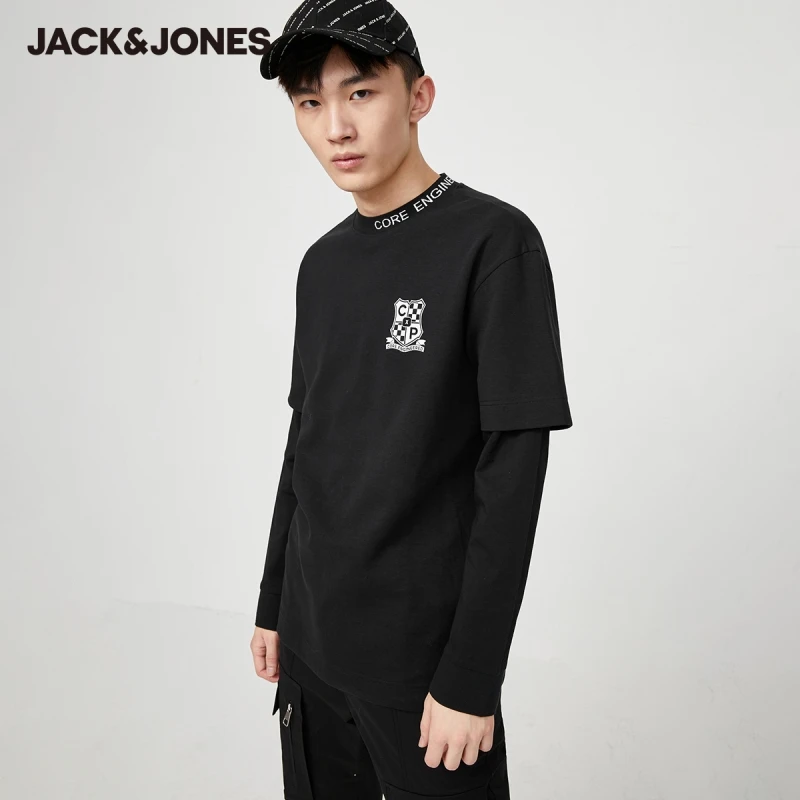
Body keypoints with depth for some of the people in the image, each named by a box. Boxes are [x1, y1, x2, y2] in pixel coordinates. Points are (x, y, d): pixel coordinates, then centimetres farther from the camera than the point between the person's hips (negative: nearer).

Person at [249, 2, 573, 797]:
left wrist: (471, 676, -16)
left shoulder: (494, 242, -13)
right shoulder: (322, 263, 6)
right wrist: (272, 603, 13)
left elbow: (513, 470, -16)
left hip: (422, 656, -5)